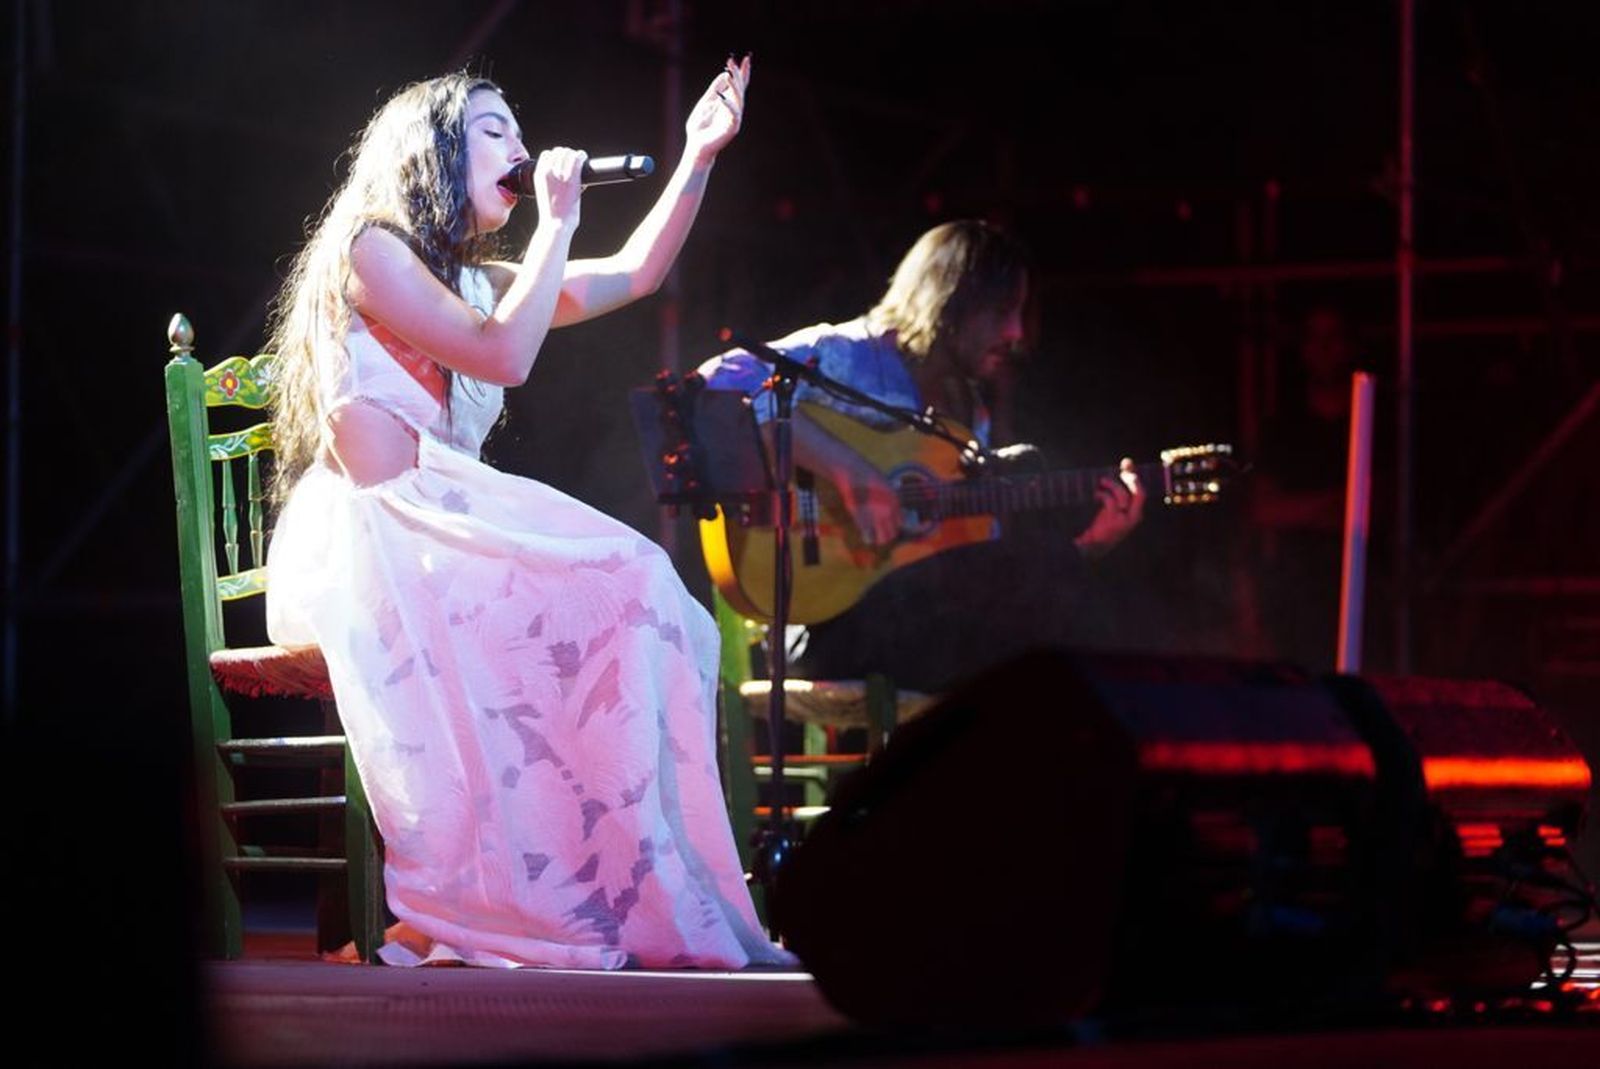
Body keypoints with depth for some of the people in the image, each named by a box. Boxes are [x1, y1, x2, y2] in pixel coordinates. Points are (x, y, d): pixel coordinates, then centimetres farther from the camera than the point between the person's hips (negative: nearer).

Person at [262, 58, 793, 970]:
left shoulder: (477, 281, 25)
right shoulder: (369, 250, -1)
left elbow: (635, 275, 28)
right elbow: (504, 356, -12)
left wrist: (700, 155, 22)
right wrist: (558, 223, -4)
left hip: (436, 532, 8)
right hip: (362, 539, -8)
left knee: (637, 593, -17)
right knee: (606, 597, -27)